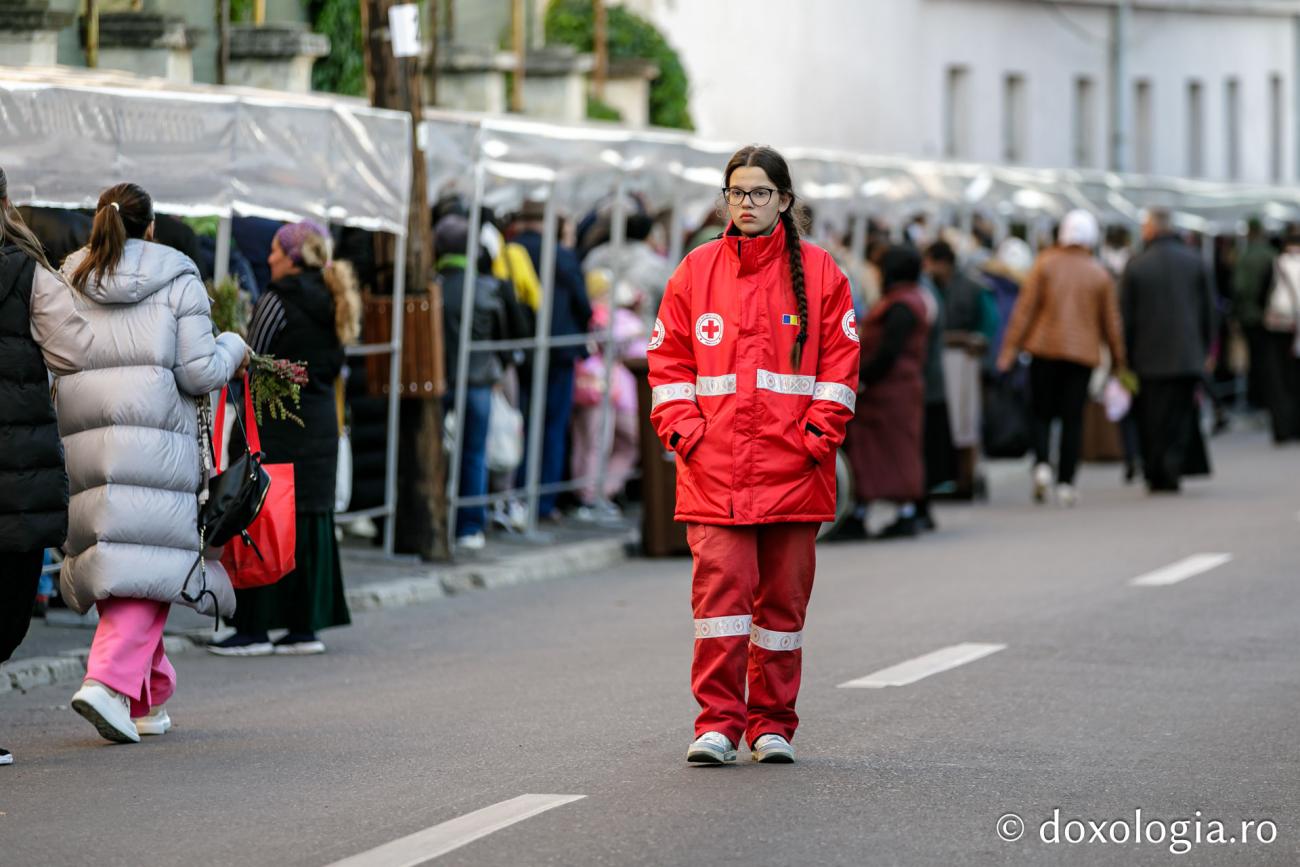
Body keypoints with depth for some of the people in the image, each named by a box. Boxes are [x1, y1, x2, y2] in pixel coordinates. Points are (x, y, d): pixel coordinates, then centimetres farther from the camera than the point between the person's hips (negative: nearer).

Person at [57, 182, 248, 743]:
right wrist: (233, 350, 15)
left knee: (105, 561, 12)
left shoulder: (66, 282, 11)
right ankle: (109, 682, -22)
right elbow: (199, 372, -4)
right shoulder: (178, 282, 2)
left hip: (83, 442, 4)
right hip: (155, 443, -4)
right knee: (147, 564, -4)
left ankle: (149, 701, 17)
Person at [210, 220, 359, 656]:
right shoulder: (333, 302, 10)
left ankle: (254, 628, -3)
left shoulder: (278, 300, -11)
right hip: (321, 420, 7)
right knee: (311, 521, 9)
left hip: (276, 423, -7)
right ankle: (306, 627, 11)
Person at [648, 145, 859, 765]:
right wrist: (685, 429, -3)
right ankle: (718, 723, -6)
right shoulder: (696, 271, 9)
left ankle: (773, 724, 15)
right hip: (713, 467, 0)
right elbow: (668, 360, 9)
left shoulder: (818, 272, 5)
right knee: (720, 587, -9)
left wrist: (819, 433, -6)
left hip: (792, 467, 0)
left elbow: (840, 362, 4)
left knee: (783, 596, 6)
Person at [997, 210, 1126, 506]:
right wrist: (1118, 357, 19)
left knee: (1042, 412, 9)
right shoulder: (1100, 274, 3)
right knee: (1073, 419, 3)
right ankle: (1065, 483, -2)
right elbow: (1110, 322, 8)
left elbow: (1025, 308, -4)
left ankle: (1042, 463, -14)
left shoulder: (1046, 263, -1)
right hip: (1083, 353, 1)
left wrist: (1010, 348, -4)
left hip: (1045, 348, -1)